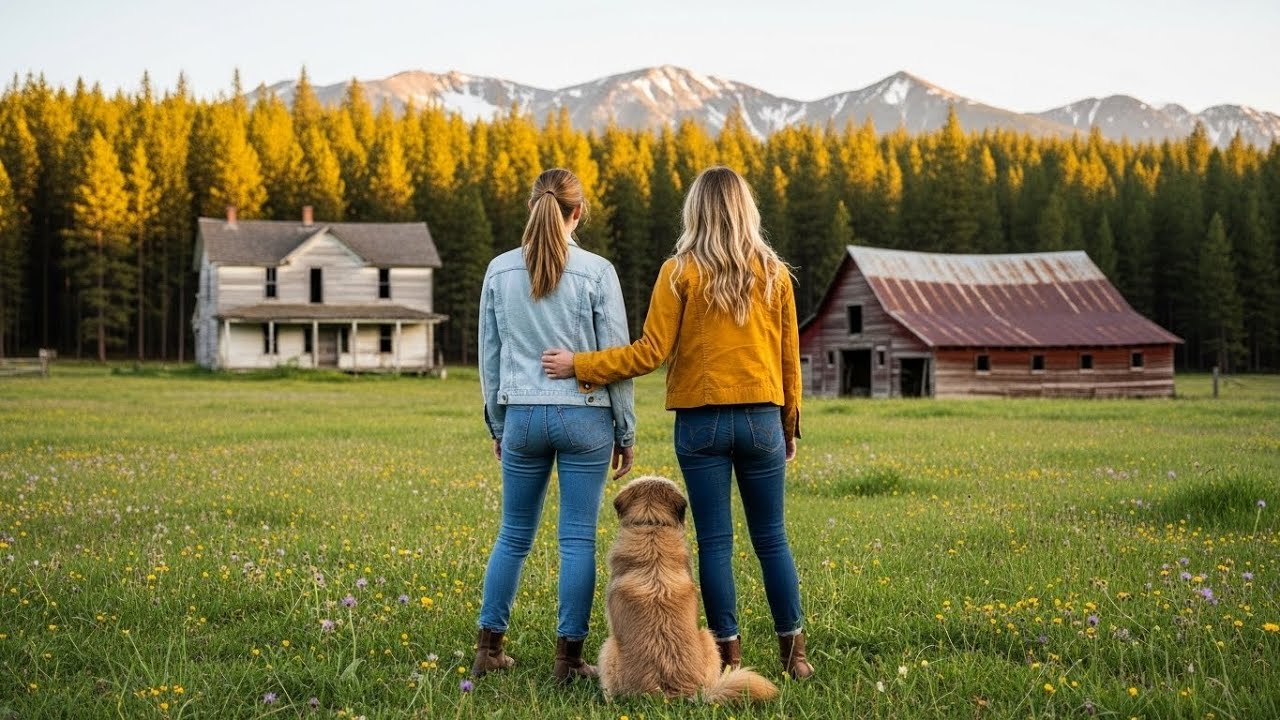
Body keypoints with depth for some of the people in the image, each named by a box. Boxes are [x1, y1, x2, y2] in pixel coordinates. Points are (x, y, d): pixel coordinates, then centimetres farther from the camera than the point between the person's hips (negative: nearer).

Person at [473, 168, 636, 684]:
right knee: (578, 539, 4)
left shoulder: (500, 270, 2)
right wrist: (626, 433, 5)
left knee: (513, 536, 14)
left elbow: (489, 356, 8)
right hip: (585, 417, -2)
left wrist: (497, 425, 19)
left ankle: (489, 648, 17)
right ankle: (569, 656, 6)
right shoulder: (596, 271, -7)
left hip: (523, 416, 3)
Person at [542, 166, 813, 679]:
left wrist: (581, 366, -2)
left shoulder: (681, 272, -5)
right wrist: (790, 425, 19)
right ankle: (794, 652, 13)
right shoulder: (773, 272, 4)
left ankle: (728, 653, 8)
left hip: (700, 420, -2)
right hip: (762, 419, 2)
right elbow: (789, 357, 9)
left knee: (714, 540, 5)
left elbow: (652, 352, -9)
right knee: (771, 539, 10)